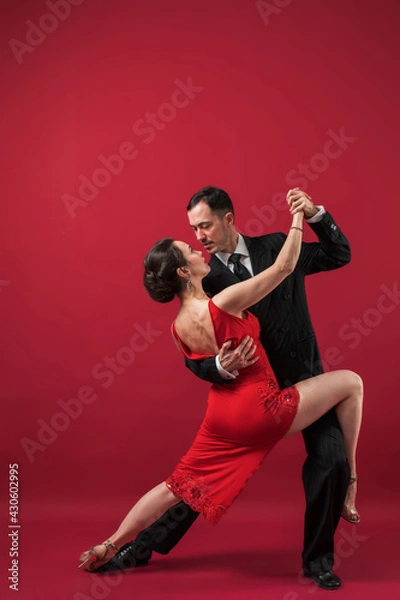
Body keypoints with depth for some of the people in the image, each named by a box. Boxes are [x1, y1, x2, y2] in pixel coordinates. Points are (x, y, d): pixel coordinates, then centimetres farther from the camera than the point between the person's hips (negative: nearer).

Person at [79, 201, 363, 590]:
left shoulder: (177, 329, 0)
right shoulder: (224, 303, -21)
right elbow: (284, 266, -16)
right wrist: (298, 216, -6)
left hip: (221, 418, 7)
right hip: (262, 411, -7)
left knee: (177, 486, 19)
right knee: (350, 382, 4)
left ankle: (108, 547, 20)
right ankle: (350, 480, 14)